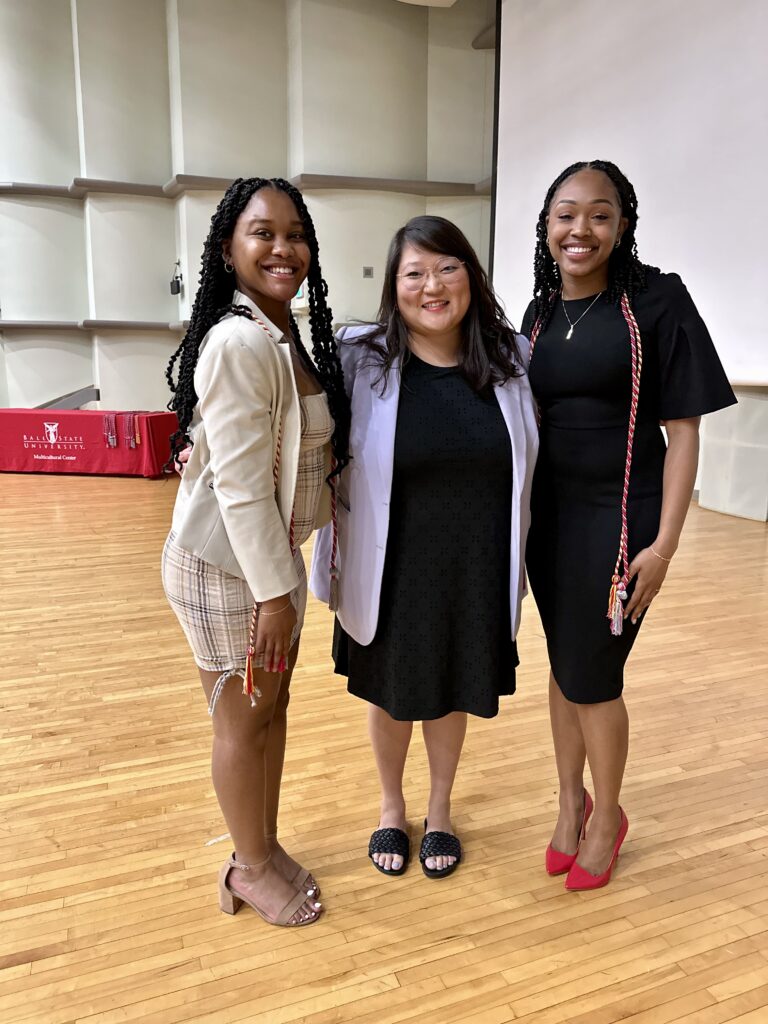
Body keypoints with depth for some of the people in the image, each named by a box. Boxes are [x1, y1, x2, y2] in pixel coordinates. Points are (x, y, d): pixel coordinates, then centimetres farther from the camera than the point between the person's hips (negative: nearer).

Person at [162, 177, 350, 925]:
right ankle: (254, 868, 31)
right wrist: (274, 592, -20)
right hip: (226, 565, -9)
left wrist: (284, 577, 10)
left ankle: (261, 850, 39)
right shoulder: (240, 342, -21)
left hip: (271, 555, 9)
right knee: (243, 719, 8)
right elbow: (239, 482, -24)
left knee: (273, 705, 19)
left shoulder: (288, 336, 10)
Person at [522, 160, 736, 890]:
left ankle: (607, 815, 31)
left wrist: (664, 543, -15)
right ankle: (571, 800, 37)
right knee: (565, 664, 15)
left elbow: (683, 430, -10)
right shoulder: (540, 313, 7)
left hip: (619, 517, -5)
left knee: (591, 673, 5)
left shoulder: (656, 301, -9)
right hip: (549, 513, 5)